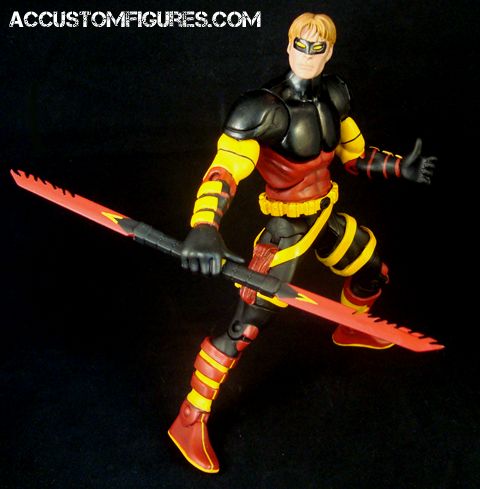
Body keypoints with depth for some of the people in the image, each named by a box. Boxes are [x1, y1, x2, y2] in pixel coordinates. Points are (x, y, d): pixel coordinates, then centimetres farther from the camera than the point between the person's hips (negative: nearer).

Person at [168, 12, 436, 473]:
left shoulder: (332, 94, -2)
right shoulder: (265, 108, -25)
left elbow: (355, 156, 13)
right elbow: (224, 170, -37)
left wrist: (401, 168, 2)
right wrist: (204, 227, -54)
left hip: (326, 218, 7)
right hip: (286, 229, -7)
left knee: (374, 276, 24)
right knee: (246, 325, -11)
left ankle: (349, 328, 60)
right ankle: (190, 421, 4)